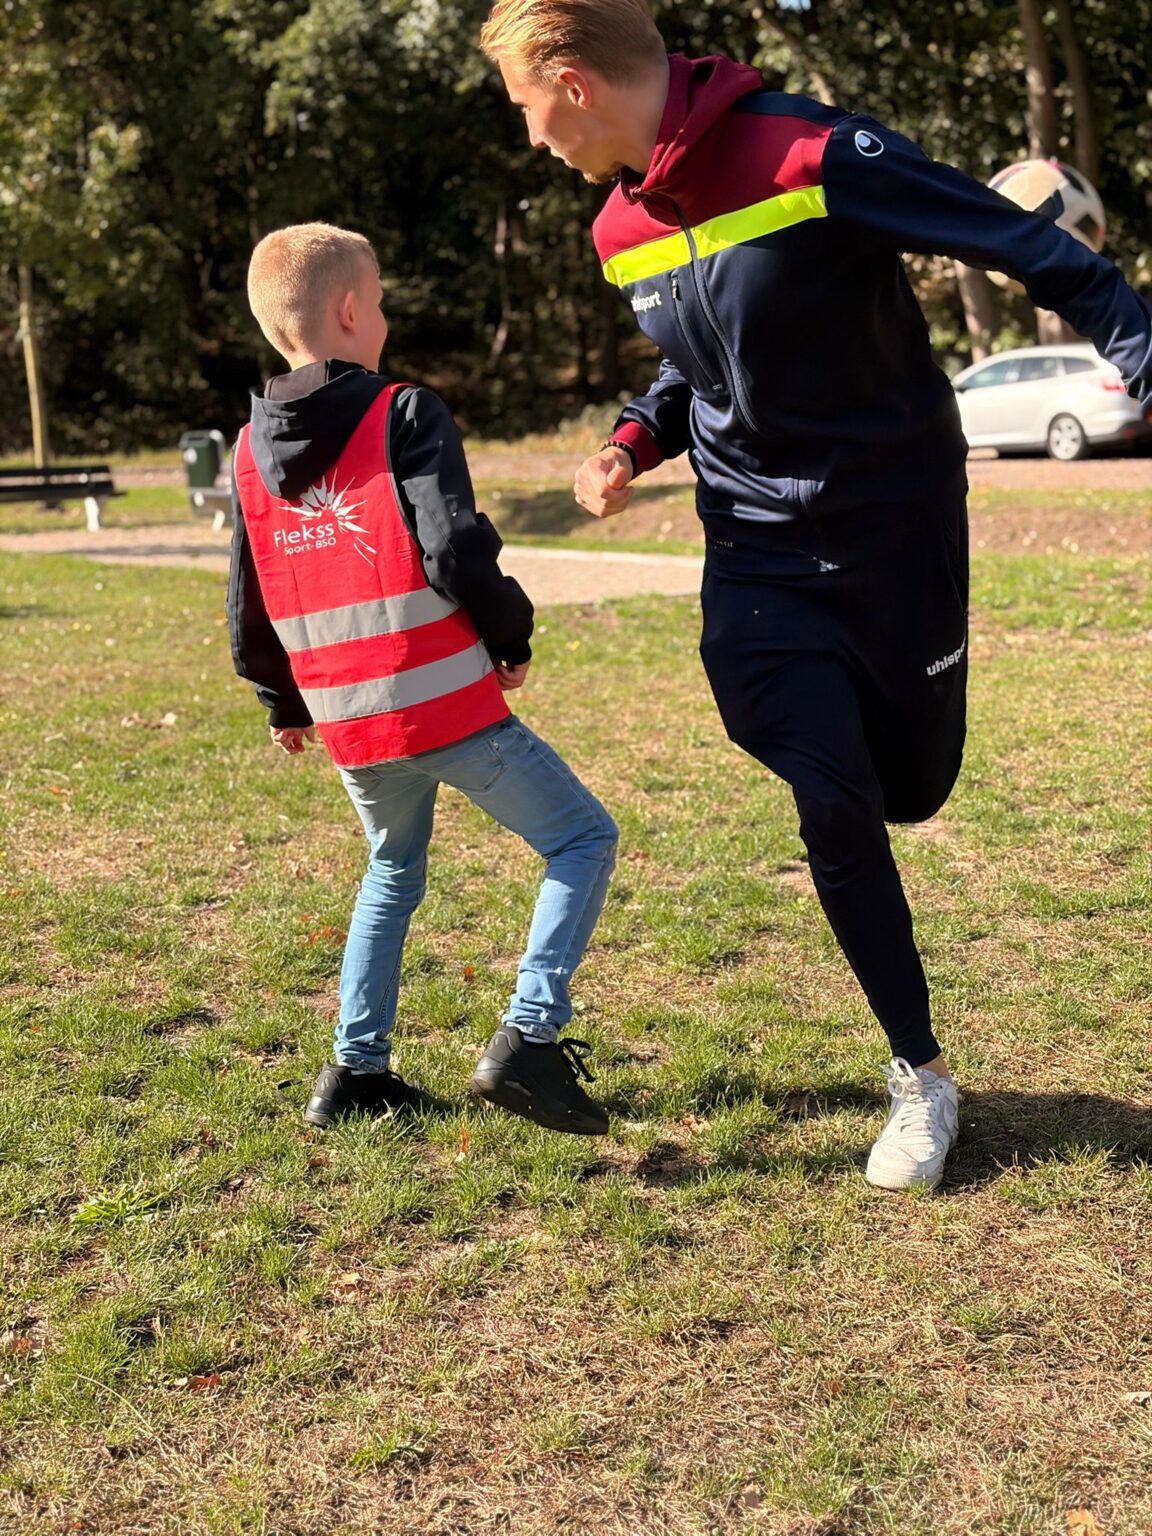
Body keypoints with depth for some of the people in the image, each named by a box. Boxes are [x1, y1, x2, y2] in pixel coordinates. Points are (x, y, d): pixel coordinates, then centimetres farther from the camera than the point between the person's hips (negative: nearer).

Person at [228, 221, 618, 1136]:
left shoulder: (250, 454, 9)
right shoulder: (404, 416, -9)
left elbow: (248, 607, 13)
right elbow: (455, 553, -19)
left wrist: (283, 706, 27)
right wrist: (513, 637, -1)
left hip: (346, 723, 7)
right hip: (447, 706, -6)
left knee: (393, 874, 28)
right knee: (584, 840, 5)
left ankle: (356, 1070, 26)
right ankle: (528, 1038, -8)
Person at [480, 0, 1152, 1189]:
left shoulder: (817, 157, -21)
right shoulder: (625, 232, 2)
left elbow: (1023, 248, -16)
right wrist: (635, 440, 0)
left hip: (896, 523, -4)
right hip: (757, 551, 4)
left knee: (910, 791, 6)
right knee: (833, 807, -5)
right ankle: (921, 1073, 13)